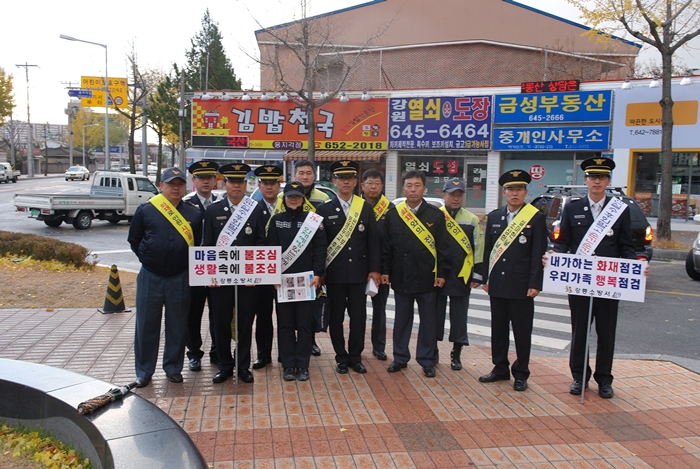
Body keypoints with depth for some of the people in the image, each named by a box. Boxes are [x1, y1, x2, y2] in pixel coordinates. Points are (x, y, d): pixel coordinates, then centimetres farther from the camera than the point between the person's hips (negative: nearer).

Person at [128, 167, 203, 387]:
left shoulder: (193, 214, 2)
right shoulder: (145, 210, -1)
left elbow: (199, 244, 8)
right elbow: (134, 240, 8)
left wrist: (188, 264, 3)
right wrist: (148, 260, 6)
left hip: (180, 278, 1)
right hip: (150, 276, 0)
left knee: (177, 326, 9)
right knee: (146, 325, 7)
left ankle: (173, 368, 25)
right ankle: (144, 371, 21)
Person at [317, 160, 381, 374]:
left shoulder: (366, 208, 5)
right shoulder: (324, 210, 1)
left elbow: (373, 241, 5)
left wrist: (374, 269, -1)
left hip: (359, 273, 1)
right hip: (335, 274, -1)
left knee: (358, 316, 6)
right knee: (336, 317, 6)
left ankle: (355, 357, 21)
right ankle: (341, 357, 20)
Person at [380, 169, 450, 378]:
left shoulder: (436, 215, -1)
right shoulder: (393, 214, 2)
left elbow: (443, 246, 0)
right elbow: (386, 245, 4)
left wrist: (442, 273, -4)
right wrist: (385, 271, 0)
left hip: (427, 278, -1)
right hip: (401, 277, 1)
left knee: (427, 320, 7)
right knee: (402, 319, 11)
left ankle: (427, 360, 18)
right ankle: (400, 357, 23)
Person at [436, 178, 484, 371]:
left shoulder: (472, 220, 3)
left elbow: (478, 249, 4)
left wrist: (477, 275, -1)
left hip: (462, 277, 1)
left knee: (459, 317, 8)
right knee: (435, 315, 9)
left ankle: (456, 354, 20)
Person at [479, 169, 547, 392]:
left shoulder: (536, 218, -4)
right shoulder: (494, 216, 8)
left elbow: (538, 254, -7)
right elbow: (488, 249, 11)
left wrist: (535, 284, -12)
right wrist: (486, 278, 7)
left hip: (521, 285, -4)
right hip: (497, 284, 4)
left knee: (522, 331, 5)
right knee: (498, 329, 12)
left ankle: (521, 374, 17)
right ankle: (500, 368, 25)